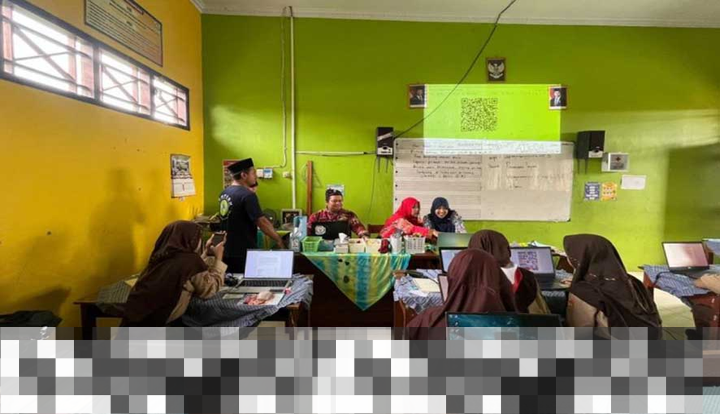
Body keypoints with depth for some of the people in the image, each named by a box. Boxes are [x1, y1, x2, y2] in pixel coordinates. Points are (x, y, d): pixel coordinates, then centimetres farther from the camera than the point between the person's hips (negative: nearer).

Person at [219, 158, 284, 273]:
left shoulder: (224, 193, 7)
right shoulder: (247, 195, -19)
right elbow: (262, 222, -22)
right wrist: (279, 241, -12)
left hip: (227, 252, 8)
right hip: (243, 254, -8)